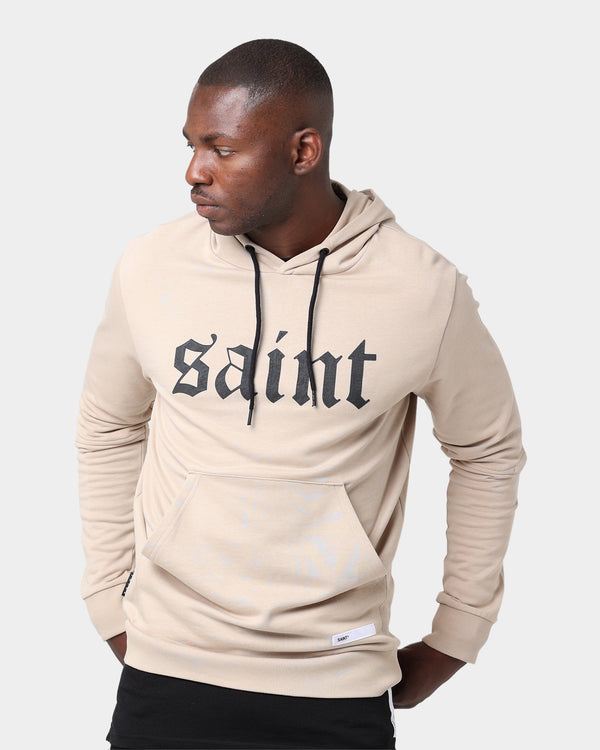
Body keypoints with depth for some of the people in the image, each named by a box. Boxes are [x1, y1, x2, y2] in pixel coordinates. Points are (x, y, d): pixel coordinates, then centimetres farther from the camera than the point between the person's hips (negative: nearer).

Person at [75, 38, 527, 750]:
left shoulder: (424, 290, -10)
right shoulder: (150, 267, -6)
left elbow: (489, 451, 4)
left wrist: (452, 642, 6)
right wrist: (111, 605, 9)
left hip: (340, 688, -1)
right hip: (166, 671, 1)